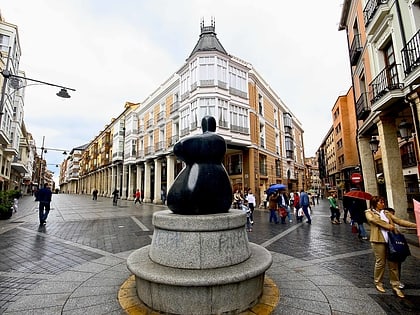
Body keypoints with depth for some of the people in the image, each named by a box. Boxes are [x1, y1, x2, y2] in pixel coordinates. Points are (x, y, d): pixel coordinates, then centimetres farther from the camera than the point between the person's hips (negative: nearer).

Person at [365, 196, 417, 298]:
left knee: (393, 263, 7)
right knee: (380, 263, 3)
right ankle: (378, 283, 20)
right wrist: (387, 226, -13)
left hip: (391, 240, 5)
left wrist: (415, 225, 1)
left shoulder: (387, 213, 18)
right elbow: (372, 219, -16)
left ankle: (395, 286, 18)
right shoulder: (369, 212, 2)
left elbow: (399, 220, 12)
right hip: (378, 240, -5)